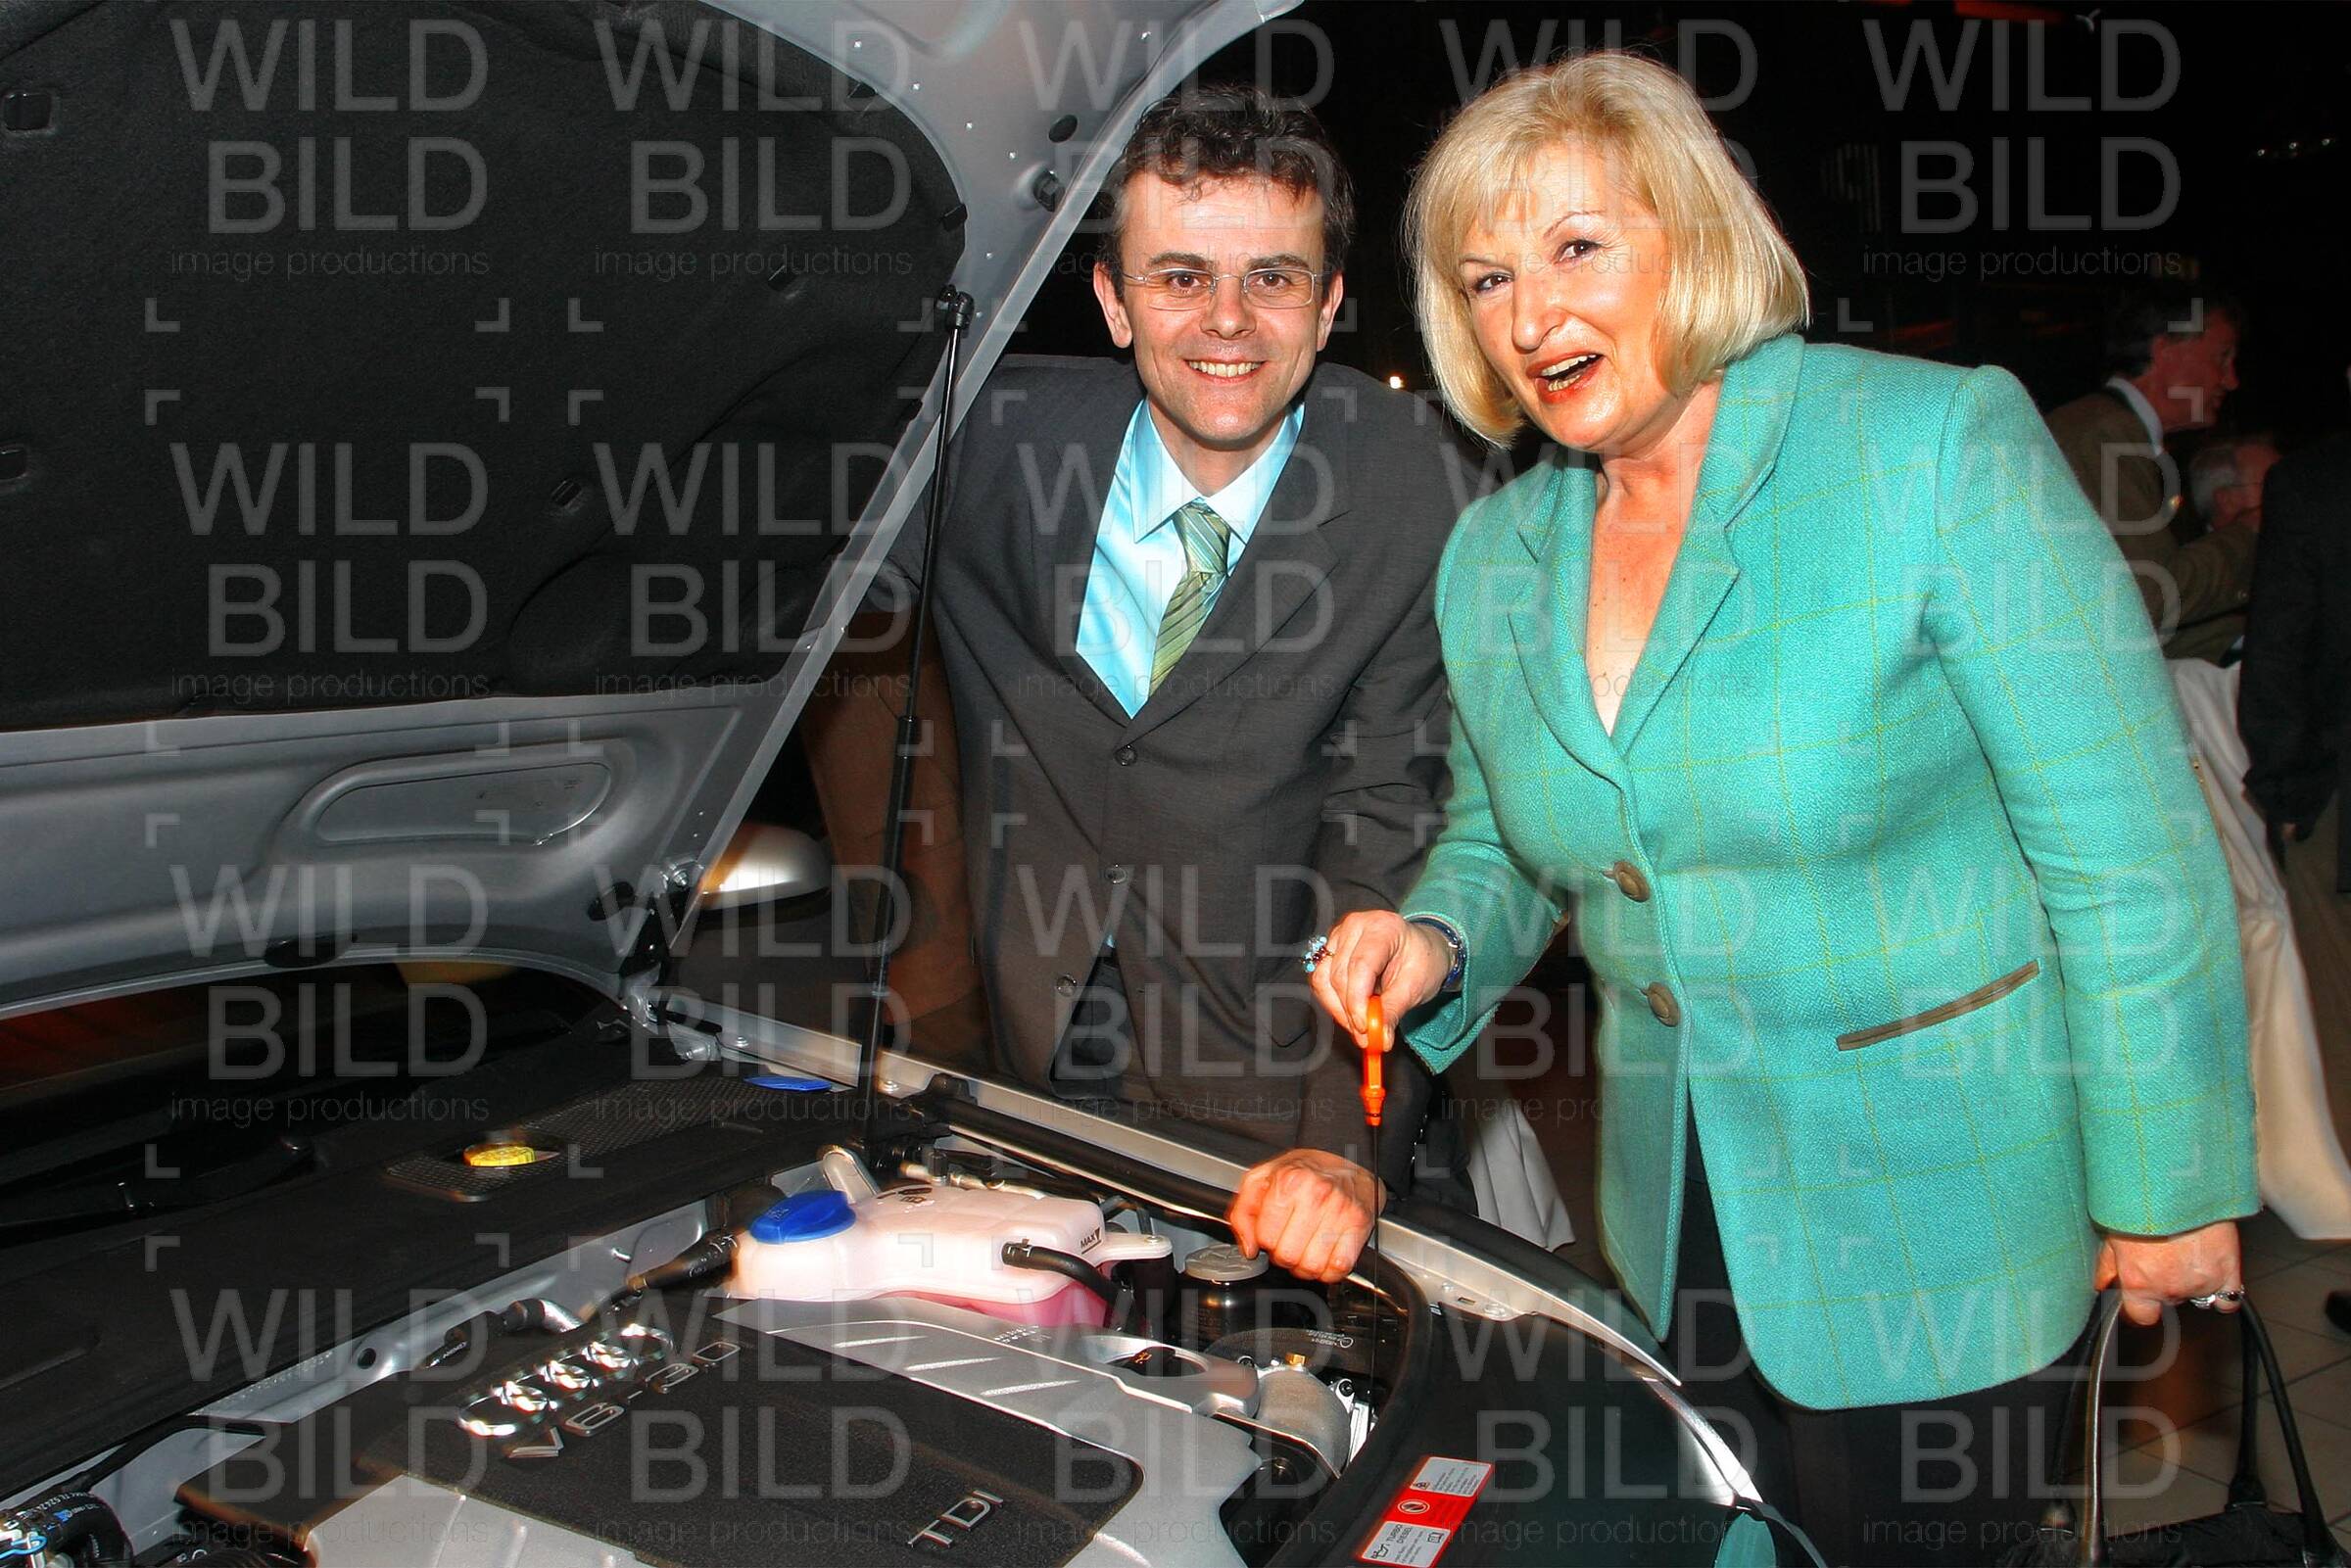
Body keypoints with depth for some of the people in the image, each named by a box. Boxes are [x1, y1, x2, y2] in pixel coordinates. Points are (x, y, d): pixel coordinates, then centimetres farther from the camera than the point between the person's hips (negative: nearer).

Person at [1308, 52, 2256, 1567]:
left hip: (1934, 1211, -5)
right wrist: (1440, 939, -8)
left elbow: (2133, 856, -17)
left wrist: (2165, 1189, -13)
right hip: (1682, 1214, 5)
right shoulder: (1491, 557, 1)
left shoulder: (1938, 443, -18)